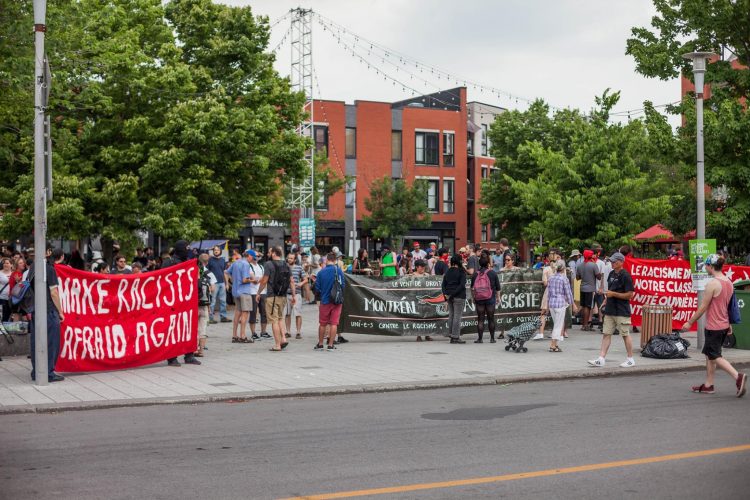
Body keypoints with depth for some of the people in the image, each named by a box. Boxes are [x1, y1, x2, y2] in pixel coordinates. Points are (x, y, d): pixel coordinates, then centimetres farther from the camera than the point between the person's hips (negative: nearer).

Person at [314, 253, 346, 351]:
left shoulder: (321, 272, -6)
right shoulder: (339, 271, -7)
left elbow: (317, 288, -2)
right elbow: (343, 285, -3)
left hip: (325, 300, 1)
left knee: (322, 323, 13)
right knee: (334, 323, 3)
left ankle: (320, 344, 22)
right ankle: (330, 345, 2)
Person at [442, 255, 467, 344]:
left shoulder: (448, 272, 9)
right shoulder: (461, 272, -9)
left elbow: (443, 284, 6)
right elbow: (462, 285, -17)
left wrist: (445, 294, -2)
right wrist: (454, 293, -14)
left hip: (449, 296, 6)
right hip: (459, 296, -6)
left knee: (451, 315, 12)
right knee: (457, 316, -4)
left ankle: (451, 335, 13)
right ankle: (456, 337, -5)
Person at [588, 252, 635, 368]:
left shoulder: (625, 276, -13)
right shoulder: (611, 274, 12)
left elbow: (629, 294, -16)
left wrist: (613, 294, -18)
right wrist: (606, 301, 12)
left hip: (622, 312, -8)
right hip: (610, 310, 8)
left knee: (625, 335, 2)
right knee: (606, 334, 4)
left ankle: (631, 360, 13)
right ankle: (601, 359, 3)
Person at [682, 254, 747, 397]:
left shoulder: (712, 284, -19)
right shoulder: (729, 282, 7)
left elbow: (703, 307, -16)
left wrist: (689, 322, -8)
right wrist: (729, 324, 24)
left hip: (714, 327, -9)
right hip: (724, 325, 9)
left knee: (714, 356, -1)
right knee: (709, 354, 16)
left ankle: (738, 377, -14)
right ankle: (708, 385, 21)